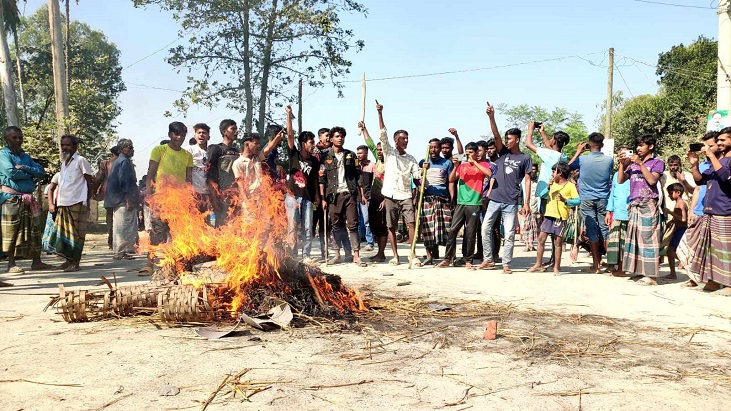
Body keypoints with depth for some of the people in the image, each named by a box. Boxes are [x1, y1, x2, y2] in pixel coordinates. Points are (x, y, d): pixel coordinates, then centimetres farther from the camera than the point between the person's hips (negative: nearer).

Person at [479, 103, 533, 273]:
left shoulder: (525, 158, 2)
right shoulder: (503, 152, 9)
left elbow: (527, 180, 0)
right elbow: (496, 135, -5)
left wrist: (527, 202, -7)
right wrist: (491, 117, -20)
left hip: (511, 201, -3)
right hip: (495, 198, 3)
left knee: (509, 234, -1)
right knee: (486, 228, 2)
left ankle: (506, 264, 7)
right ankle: (488, 259, 13)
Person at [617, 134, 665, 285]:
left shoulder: (657, 162, 3)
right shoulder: (633, 163, 17)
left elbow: (652, 180, -12)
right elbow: (620, 180, 12)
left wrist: (640, 163, -12)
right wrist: (622, 164, 0)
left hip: (648, 205, -6)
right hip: (634, 205, 6)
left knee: (647, 238, -8)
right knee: (634, 238, 4)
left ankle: (650, 275, -7)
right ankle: (637, 271, 9)